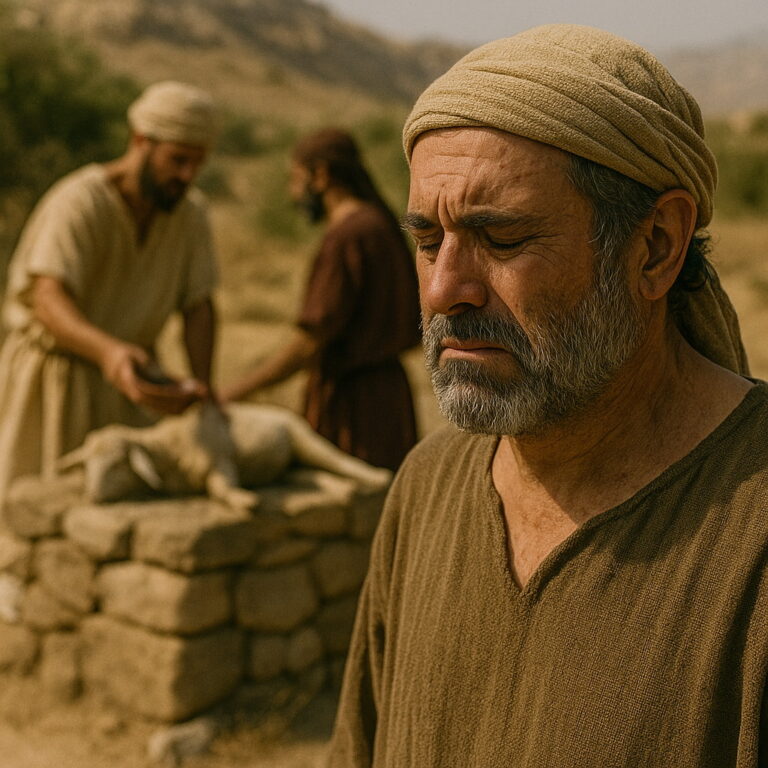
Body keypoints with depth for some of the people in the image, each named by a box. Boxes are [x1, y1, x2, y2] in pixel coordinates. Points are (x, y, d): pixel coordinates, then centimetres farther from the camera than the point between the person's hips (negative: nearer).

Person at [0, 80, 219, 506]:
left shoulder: (190, 210, -6)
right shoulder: (77, 203, -25)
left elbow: (198, 307, -5)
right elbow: (49, 303, -39)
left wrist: (200, 386, -23)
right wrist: (108, 349, -60)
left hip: (123, 378, 5)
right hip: (53, 375, -5)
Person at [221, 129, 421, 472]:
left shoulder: (346, 237, -15)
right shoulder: (381, 224, 13)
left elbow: (308, 345, -19)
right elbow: (410, 330, 16)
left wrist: (232, 393, -13)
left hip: (352, 407, -10)